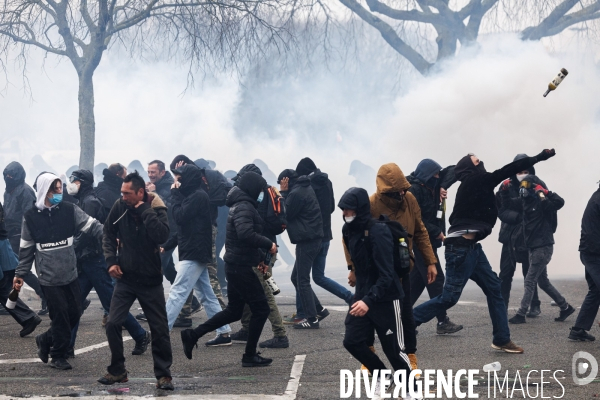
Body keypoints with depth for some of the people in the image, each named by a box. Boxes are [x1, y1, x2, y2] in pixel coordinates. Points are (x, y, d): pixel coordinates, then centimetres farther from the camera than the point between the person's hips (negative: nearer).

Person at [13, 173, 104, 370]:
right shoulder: (31, 216, -3)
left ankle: (46, 340, 31)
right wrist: (20, 273, 10)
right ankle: (58, 356, 17)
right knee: (60, 316, -3)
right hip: (49, 278, -3)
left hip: (70, 275, 3)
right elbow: (26, 248, 6)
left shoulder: (70, 210, -1)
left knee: (74, 313, 7)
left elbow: (92, 226, -8)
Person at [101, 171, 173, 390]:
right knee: (113, 324, -5)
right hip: (125, 278, 2)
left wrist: (144, 210, -27)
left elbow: (162, 235, -30)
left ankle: (163, 374, 13)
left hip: (151, 280, -2)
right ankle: (117, 370, 11)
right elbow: (108, 235, 7)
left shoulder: (157, 209, -12)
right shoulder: (120, 207, -6)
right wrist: (111, 261, -4)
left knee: (159, 328, 1)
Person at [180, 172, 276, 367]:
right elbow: (246, 234, -34)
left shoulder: (239, 205, 14)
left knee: (234, 310, 17)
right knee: (261, 309, 0)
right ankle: (250, 355, 7)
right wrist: (269, 245, -22)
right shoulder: (244, 207, -18)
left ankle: (193, 335, 14)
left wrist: (259, 257, 17)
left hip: (235, 265, 10)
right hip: (242, 267, -10)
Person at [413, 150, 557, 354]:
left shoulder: (476, 184, 19)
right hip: (461, 246, -10)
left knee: (493, 288, 9)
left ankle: (502, 339, 12)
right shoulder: (474, 181, -8)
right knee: (449, 297, -9)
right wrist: (539, 157, -2)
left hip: (471, 246, 10)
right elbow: (508, 171, -8)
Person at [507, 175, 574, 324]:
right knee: (543, 282, 15)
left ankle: (521, 315, -4)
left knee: (530, 281, -7)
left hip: (543, 247, -9)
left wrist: (544, 193, -34)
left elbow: (560, 202, -31)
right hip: (534, 248, 9)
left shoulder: (542, 203, -13)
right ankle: (565, 307, 25)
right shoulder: (527, 202, 12)